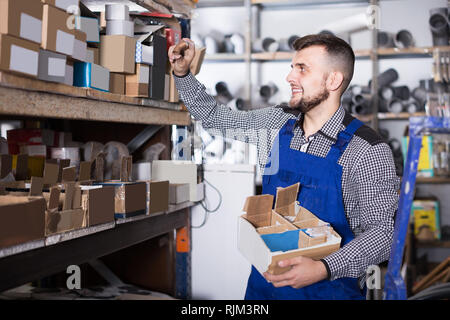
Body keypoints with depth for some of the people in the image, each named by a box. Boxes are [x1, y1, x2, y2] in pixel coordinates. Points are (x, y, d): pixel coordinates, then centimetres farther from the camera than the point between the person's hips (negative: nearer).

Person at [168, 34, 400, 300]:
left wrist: (324, 268, -31)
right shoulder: (278, 122, 0)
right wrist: (183, 73, -1)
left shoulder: (368, 151, -17)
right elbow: (214, 117, 12)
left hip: (330, 287, -5)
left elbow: (382, 230, -18)